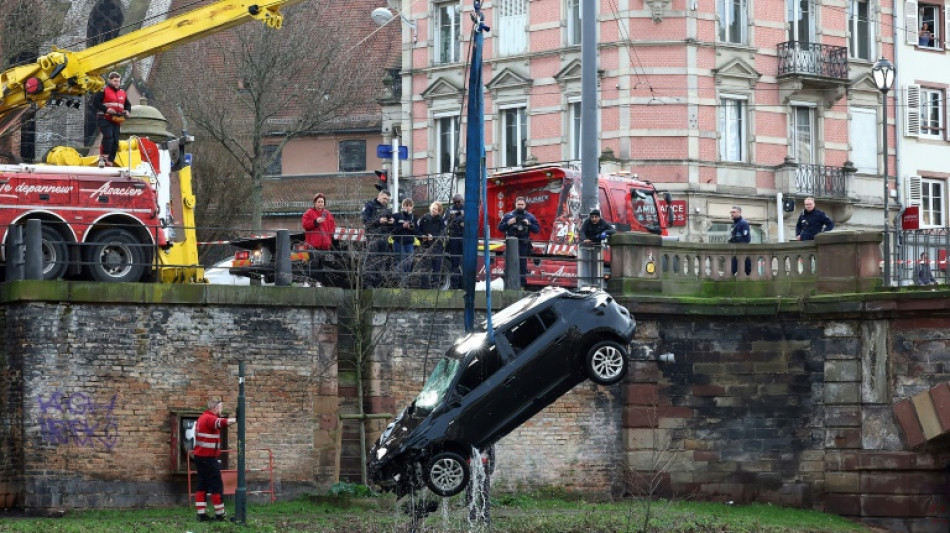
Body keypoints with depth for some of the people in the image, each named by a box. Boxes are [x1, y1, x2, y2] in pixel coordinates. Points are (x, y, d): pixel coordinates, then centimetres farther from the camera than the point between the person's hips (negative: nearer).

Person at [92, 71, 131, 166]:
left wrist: (127, 111, 4)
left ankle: (109, 162, 8)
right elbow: (95, 102, -10)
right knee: (108, 136, -28)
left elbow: (128, 104, 28)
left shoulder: (123, 93, 18)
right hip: (104, 119, -7)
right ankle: (103, 157, -23)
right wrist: (106, 109, -20)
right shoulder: (104, 91, -2)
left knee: (115, 142, 3)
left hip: (116, 121, 7)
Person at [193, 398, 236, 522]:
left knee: (202, 485, 9)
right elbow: (222, 423, -33)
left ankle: (201, 514, 8)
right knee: (216, 486, -4)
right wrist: (237, 420, -41)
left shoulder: (203, 418, 17)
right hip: (208, 458, -10)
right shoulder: (210, 418, -15)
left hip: (200, 456, 10)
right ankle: (219, 514, -2)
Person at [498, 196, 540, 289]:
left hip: (523, 244, 0)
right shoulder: (508, 215, 9)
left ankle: (522, 284, 4)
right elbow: (500, 227, 7)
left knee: (522, 264, 0)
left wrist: (529, 224, -10)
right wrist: (508, 223, -10)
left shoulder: (530, 216, 9)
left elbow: (537, 229, 6)